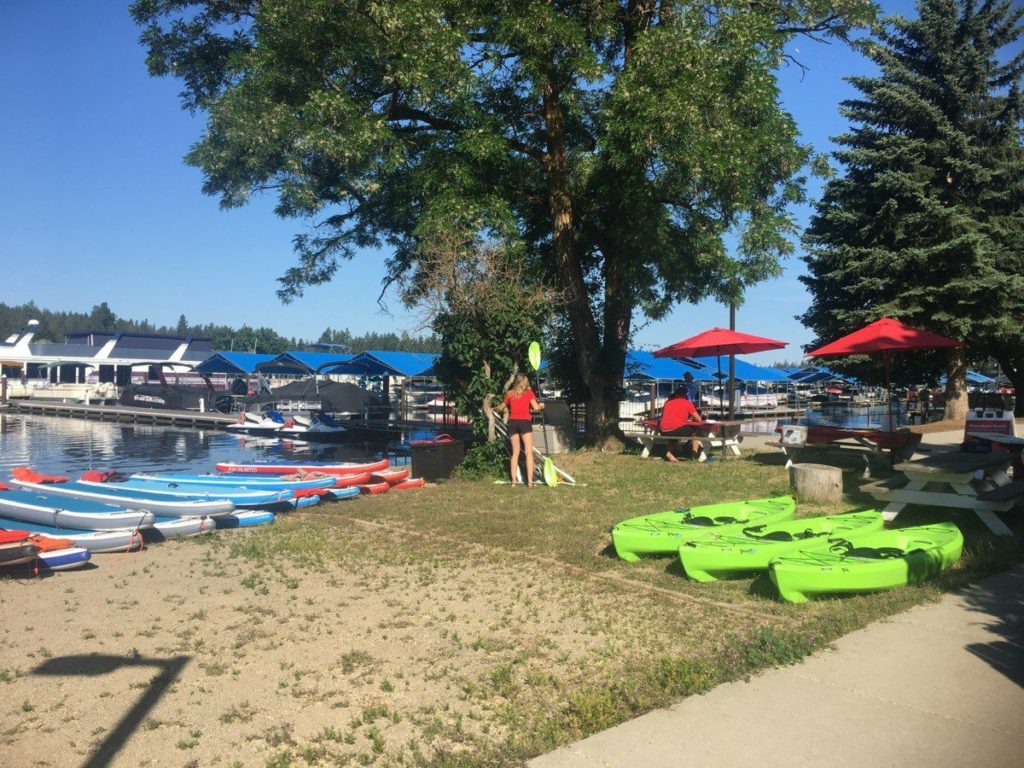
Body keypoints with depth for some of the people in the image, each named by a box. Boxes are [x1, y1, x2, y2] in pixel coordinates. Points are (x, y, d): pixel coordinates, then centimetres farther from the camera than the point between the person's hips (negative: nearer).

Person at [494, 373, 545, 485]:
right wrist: (541, 406, 17)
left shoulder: (510, 393, 12)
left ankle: (514, 480, 6)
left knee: (515, 453, 10)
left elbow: (501, 408, 22)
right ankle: (530, 481, -11)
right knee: (529, 453, -3)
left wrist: (494, 409, 42)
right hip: (525, 422, -3)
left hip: (512, 422, 3)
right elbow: (536, 408, -5)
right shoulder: (529, 393, 5)